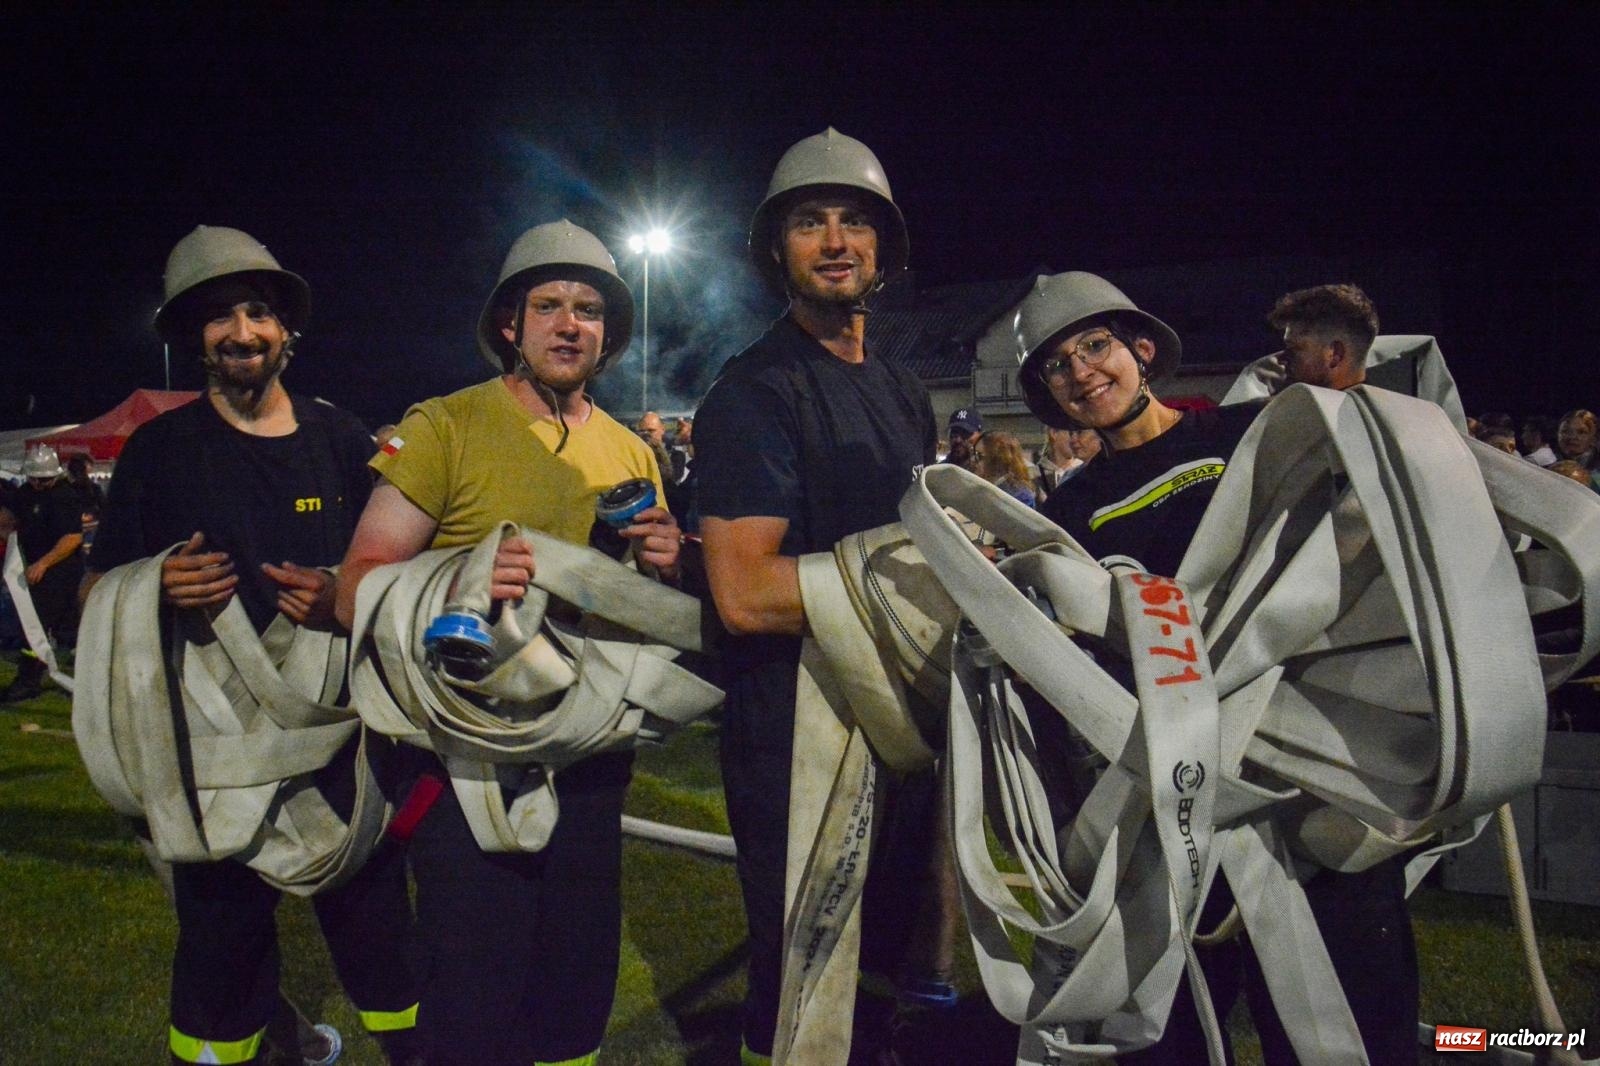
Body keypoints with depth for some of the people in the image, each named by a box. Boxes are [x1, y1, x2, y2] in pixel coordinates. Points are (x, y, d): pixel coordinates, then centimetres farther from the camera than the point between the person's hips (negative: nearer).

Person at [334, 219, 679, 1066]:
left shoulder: (632, 454, 10)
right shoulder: (444, 426, -5)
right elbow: (356, 591, -10)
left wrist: (665, 569, -4)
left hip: (592, 762, 5)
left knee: (580, 993, 15)